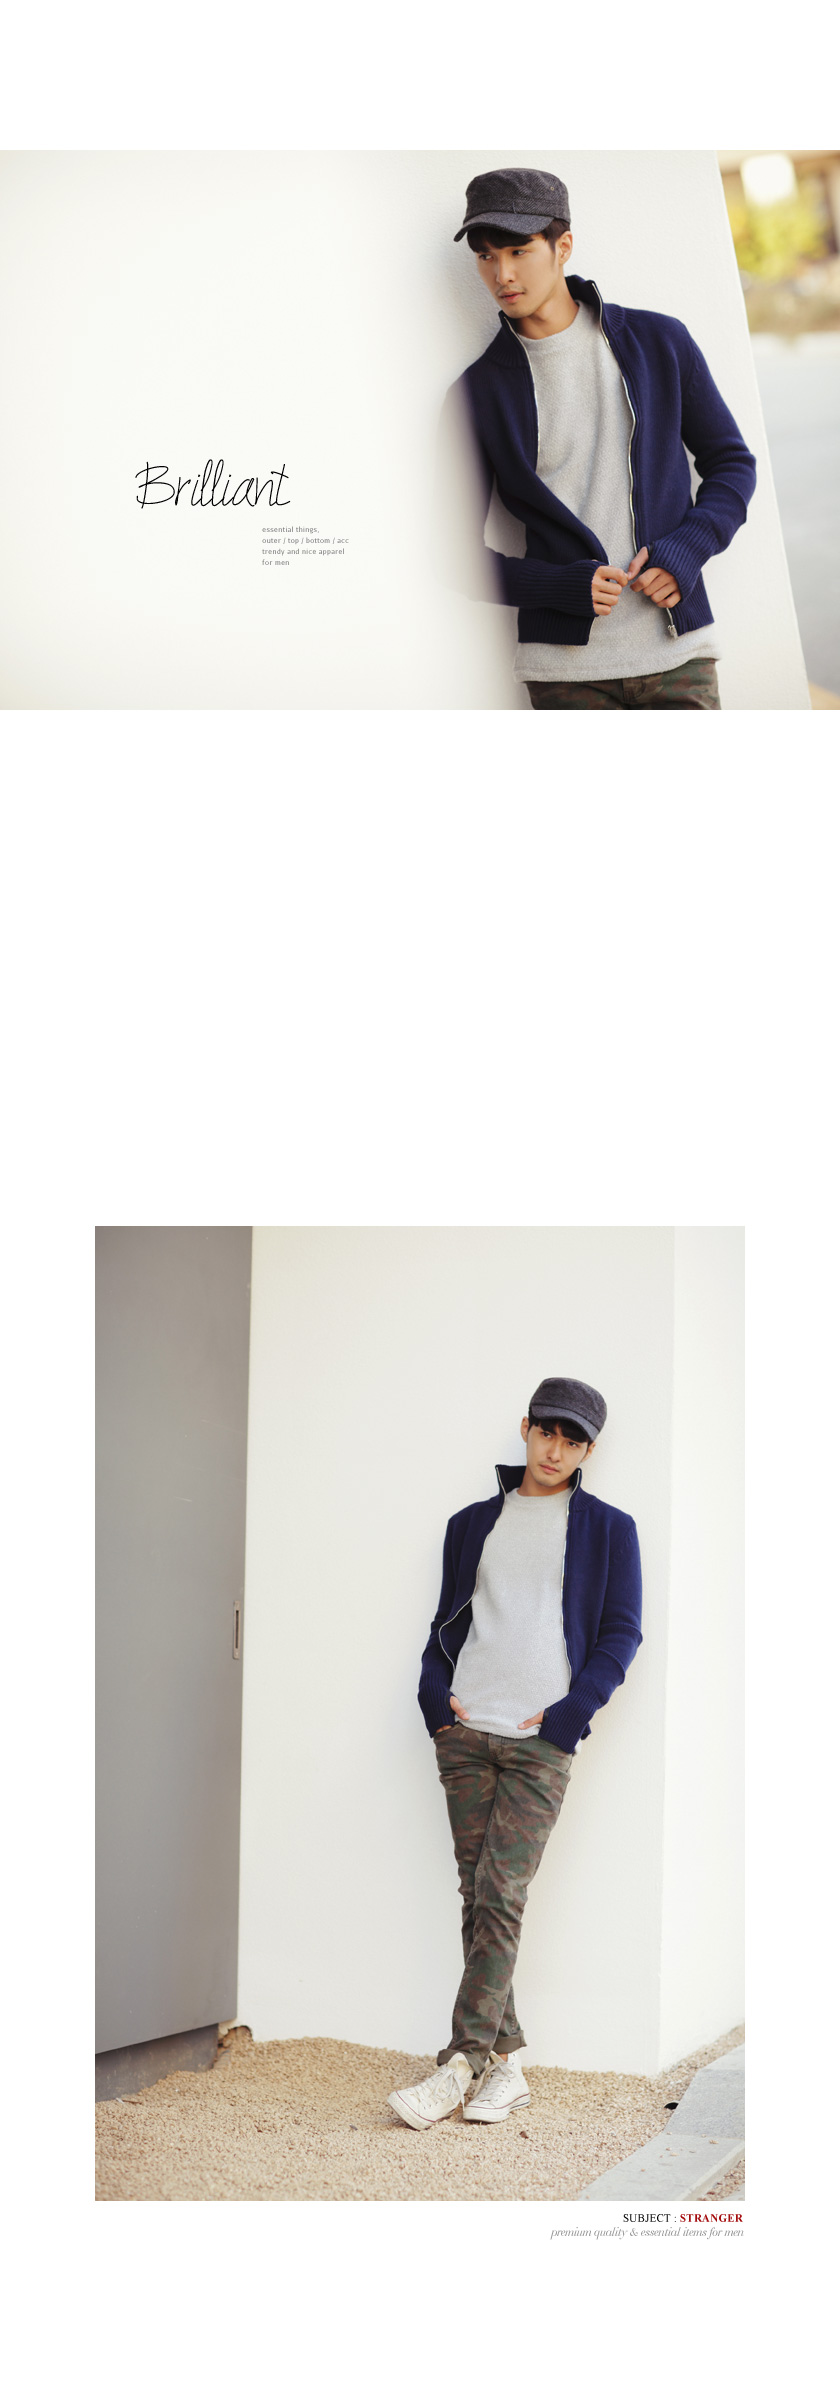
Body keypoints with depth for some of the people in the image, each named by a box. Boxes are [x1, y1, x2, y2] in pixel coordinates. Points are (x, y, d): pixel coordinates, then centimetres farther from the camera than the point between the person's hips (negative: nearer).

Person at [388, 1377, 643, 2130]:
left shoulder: (608, 1529, 7)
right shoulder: (473, 1524, 17)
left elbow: (621, 1632, 3)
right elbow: (447, 1622, 19)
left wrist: (567, 1715, -7)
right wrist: (436, 1696, 2)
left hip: (541, 1742, -4)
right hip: (465, 1735, 4)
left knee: (501, 1896, -10)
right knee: (478, 1895, 2)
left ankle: (463, 2063, -9)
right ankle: (506, 2060, 7)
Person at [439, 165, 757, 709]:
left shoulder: (661, 342, 5)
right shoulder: (478, 393, 2)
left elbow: (732, 463, 13)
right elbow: (459, 551, 3)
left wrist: (685, 552, -7)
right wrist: (564, 588, -13)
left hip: (675, 651, 1)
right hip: (565, 668, -1)